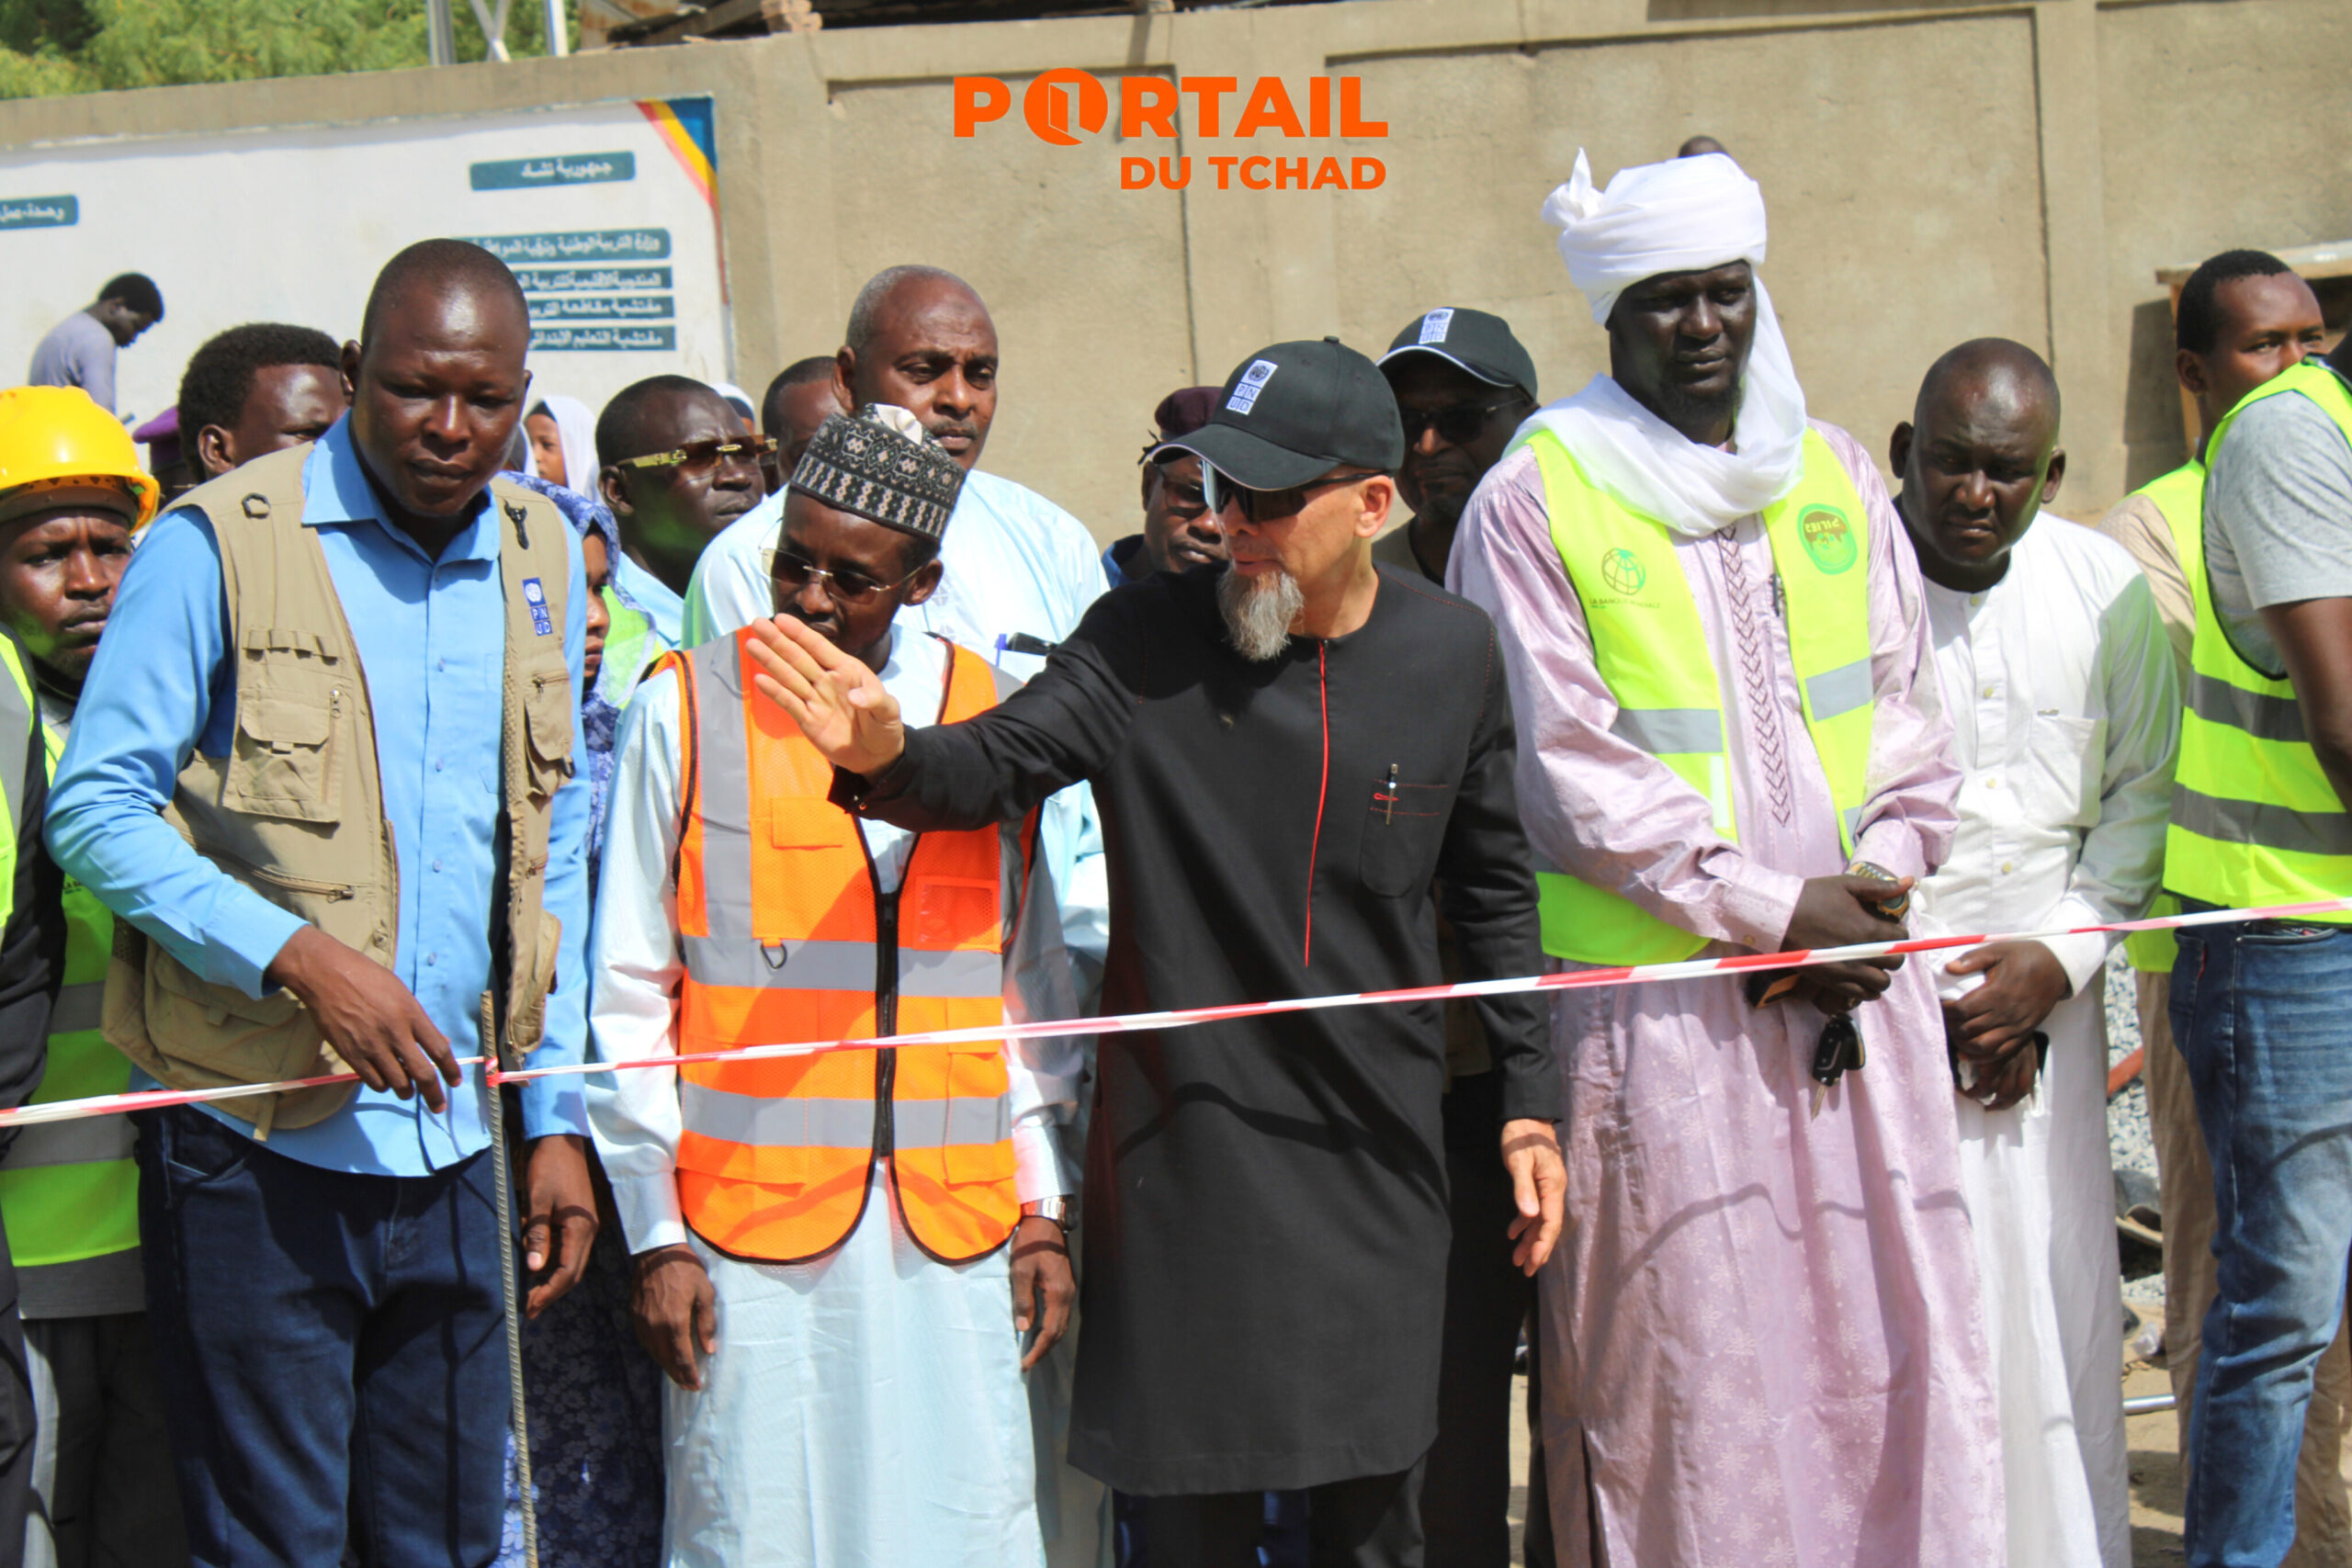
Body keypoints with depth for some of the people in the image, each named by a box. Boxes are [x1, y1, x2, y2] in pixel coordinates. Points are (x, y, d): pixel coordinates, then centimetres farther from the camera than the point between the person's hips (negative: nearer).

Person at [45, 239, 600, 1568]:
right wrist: (295, 954, -21)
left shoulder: (544, 560, 10)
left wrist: (560, 1116, 13)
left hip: (458, 1153, 5)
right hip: (256, 1157, -5)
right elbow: (95, 811, -9)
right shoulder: (218, 545, -6)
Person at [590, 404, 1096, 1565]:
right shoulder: (687, 711, 0)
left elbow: (1034, 982, 16)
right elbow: (630, 998, 2)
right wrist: (656, 1233, -1)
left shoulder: (994, 717, 9)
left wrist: (1044, 1207, 12)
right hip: (750, 1233, -2)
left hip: (954, 1230, 3)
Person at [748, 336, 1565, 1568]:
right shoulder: (1150, 641, -6)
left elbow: (1494, 889, 11)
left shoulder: (1452, 654, 2)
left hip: (1380, 1145, 2)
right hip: (1188, 1134, -2)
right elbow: (1000, 761, -15)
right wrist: (888, 759, -38)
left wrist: (1527, 1098, 10)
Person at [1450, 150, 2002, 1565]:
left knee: (1893, 1341, 4)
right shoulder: (1534, 505, -4)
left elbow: (1909, 718, 12)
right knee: (1685, 1368, -1)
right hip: (1656, 1006, -4)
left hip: (1854, 985, 4)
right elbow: (1565, 774, -8)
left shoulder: (1836, 478, 12)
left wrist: (1870, 901, -4)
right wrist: (1771, 908, -12)